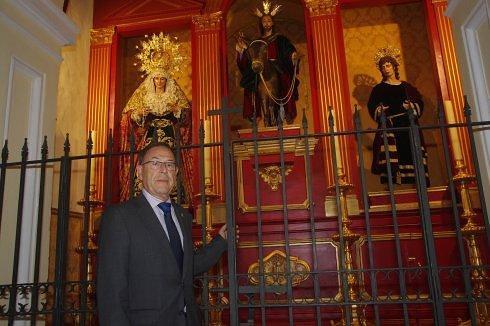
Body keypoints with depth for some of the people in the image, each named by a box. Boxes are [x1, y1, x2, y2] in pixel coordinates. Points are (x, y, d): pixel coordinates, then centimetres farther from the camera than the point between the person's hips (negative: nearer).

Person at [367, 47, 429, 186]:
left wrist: (411, 106, -8)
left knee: (411, 158, -4)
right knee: (392, 161, -14)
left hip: (408, 127, 3)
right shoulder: (379, 88, 11)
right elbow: (373, 108, 2)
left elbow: (419, 103, 12)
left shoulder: (406, 86, 18)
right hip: (389, 128, -3)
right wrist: (380, 111, -17)